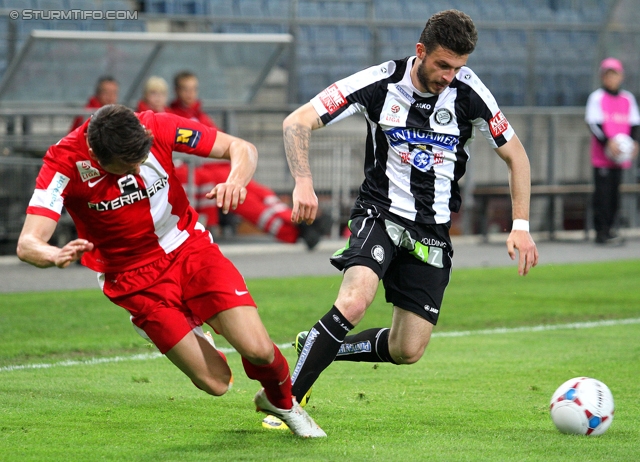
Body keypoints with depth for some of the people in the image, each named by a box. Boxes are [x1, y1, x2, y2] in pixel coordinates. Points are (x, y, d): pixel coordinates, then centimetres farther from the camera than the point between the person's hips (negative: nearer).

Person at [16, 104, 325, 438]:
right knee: (215, 382, -7)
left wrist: (236, 180, -34)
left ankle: (282, 402, 21)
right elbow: (27, 244, -29)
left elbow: (241, 148, -10)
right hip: (135, 280, -1)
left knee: (257, 350, -14)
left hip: (190, 249, 2)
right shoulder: (65, 162, -23)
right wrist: (57, 256, -53)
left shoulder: (156, 128, -19)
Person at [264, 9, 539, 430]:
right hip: (381, 213, -3)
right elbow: (297, 122, -12)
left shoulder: (467, 92, -9)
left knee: (407, 351, -1)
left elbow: (515, 154, 4)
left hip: (433, 230, 3)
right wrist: (304, 183, -27)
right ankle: (288, 400, -21)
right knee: (354, 300, -32)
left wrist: (521, 226, -4)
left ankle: (315, 349, 25)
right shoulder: (380, 83, -13)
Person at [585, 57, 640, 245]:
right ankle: (601, 232, -6)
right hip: (601, 156, -5)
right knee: (602, 192, -8)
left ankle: (608, 228, 14)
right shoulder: (597, 97, -1)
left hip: (620, 156, 5)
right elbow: (594, 123, -9)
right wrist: (608, 142, -21)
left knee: (614, 193, 6)